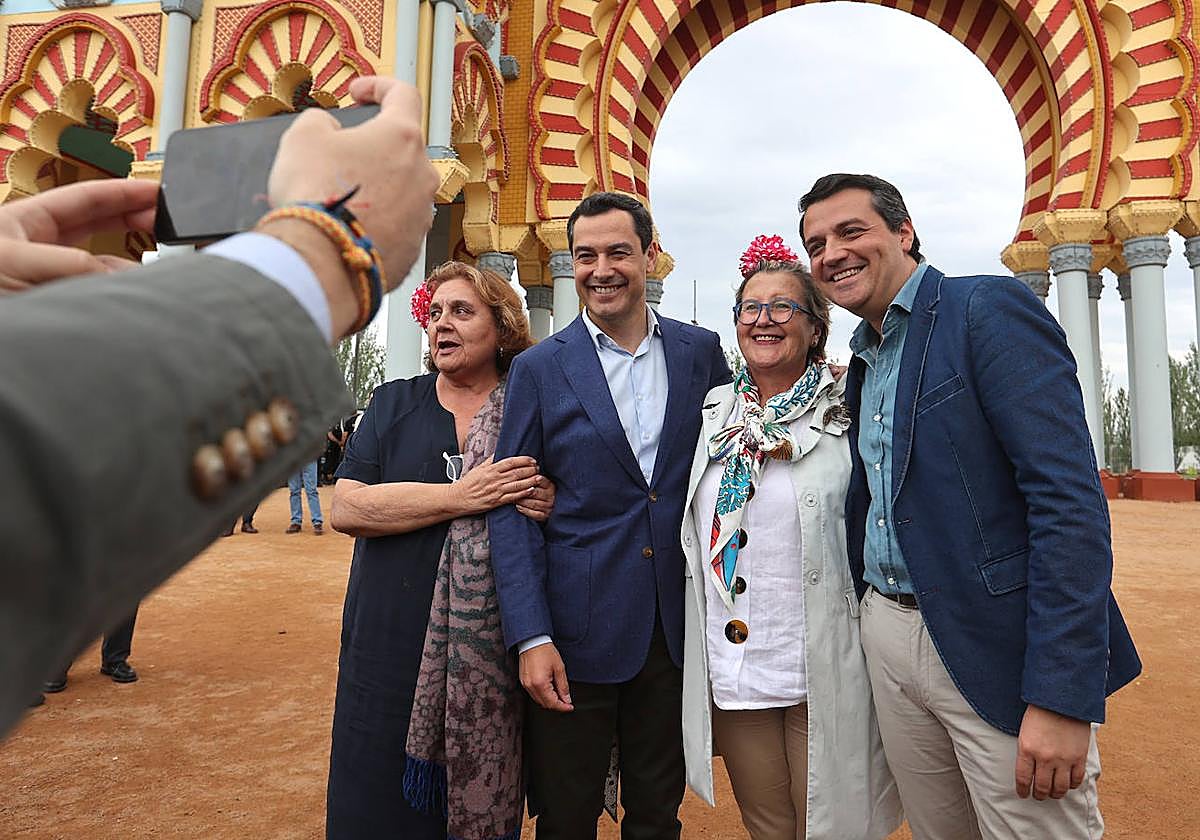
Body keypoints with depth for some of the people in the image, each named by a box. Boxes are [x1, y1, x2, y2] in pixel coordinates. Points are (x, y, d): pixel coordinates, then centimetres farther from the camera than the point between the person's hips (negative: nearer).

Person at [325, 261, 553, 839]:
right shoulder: (393, 405, 4)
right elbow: (345, 508, -8)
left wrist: (550, 504, -15)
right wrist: (461, 497, -17)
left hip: (492, 653, 0)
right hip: (393, 644, 1)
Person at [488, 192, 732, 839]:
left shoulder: (701, 351, 3)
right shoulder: (538, 368, -3)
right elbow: (511, 508, -5)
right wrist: (531, 638, -12)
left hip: (678, 629, 2)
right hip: (576, 631, -1)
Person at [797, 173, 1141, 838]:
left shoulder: (991, 309, -11)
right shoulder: (862, 364, 13)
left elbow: (1070, 499, -19)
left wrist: (1061, 696, -22)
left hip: (995, 651, -7)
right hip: (888, 640, 7)